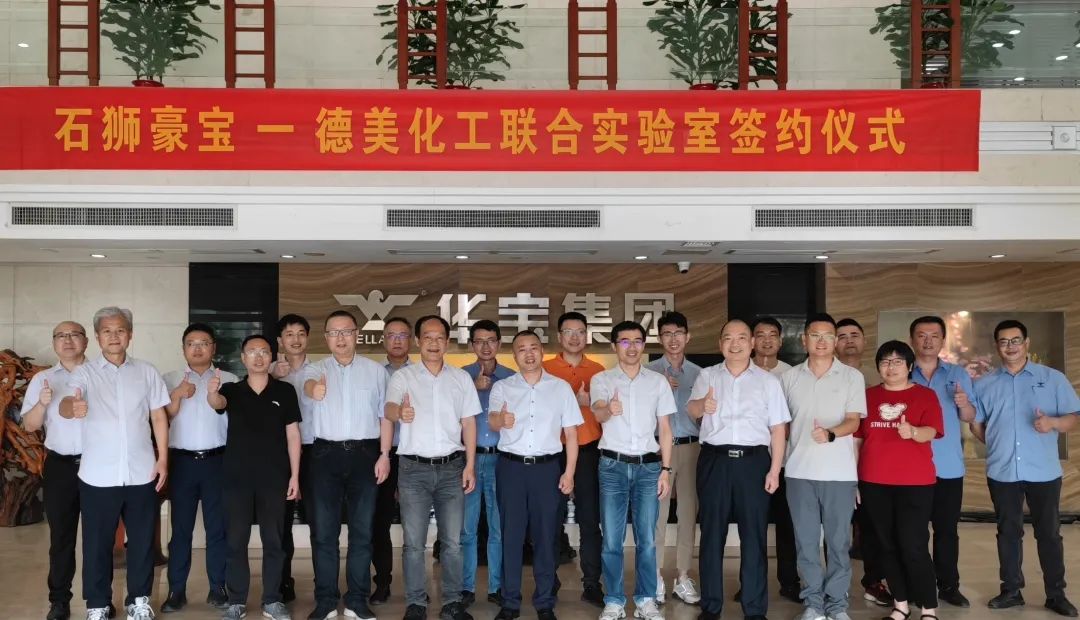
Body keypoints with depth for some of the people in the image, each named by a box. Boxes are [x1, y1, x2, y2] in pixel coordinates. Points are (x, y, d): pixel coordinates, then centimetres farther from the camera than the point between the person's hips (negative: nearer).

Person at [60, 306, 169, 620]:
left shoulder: (147, 372, 5)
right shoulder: (84, 372, -3)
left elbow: (159, 417, 8)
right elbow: (66, 403, -22)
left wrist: (163, 459, 1)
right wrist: (72, 406, -46)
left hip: (141, 473, 2)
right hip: (98, 475, -2)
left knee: (142, 540, 10)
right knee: (97, 543, 7)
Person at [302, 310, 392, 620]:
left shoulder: (376, 370, 7)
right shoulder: (316, 368, 4)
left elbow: (385, 415, 7)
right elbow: (308, 384, -21)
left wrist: (384, 455, -1)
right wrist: (314, 389, -46)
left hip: (364, 454, 0)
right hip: (326, 454, 0)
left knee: (362, 530, 5)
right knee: (324, 530, 4)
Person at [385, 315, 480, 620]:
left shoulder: (461, 378, 7)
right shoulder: (403, 376, -1)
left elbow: (468, 423, 8)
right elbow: (389, 407, -20)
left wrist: (470, 466, 0)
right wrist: (400, 412, -45)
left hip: (452, 467, 2)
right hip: (414, 468, -2)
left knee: (453, 541, 6)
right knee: (414, 541, 3)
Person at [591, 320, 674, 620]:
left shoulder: (658, 381, 6)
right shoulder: (601, 379, 0)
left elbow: (665, 428, 9)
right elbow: (598, 413, -20)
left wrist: (665, 469, 2)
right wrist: (609, 409, -44)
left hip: (648, 466, 1)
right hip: (613, 466, -1)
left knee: (647, 539, 5)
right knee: (612, 539, 2)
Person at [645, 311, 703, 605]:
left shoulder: (698, 373, 9)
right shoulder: (649, 371, 2)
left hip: (691, 447, 3)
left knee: (688, 512, 6)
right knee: (657, 512, -2)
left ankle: (683, 577, 16)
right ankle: (656, 576, 10)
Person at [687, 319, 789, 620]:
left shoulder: (768, 380, 6)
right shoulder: (707, 376, 8)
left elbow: (778, 429, 4)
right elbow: (691, 410, -7)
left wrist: (774, 470, -4)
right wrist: (703, 405, -31)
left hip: (753, 461, -1)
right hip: (714, 460, 1)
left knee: (754, 535, 2)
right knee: (712, 533, 6)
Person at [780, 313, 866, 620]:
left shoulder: (852, 376, 2)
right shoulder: (790, 377, 7)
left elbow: (854, 421, -5)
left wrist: (831, 433, -24)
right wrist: (783, 453, 7)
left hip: (839, 472, -2)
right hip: (799, 471, 2)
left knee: (838, 540, 3)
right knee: (806, 540, 6)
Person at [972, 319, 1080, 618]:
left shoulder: (1053, 378, 2)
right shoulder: (984, 384, 7)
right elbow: (975, 424, 12)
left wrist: (1052, 422, -20)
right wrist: (997, 445, 2)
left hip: (1044, 472, -2)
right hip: (1001, 472, 2)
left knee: (1049, 533, 5)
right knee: (1008, 532, 10)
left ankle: (1056, 594, 14)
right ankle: (1011, 590, 19)